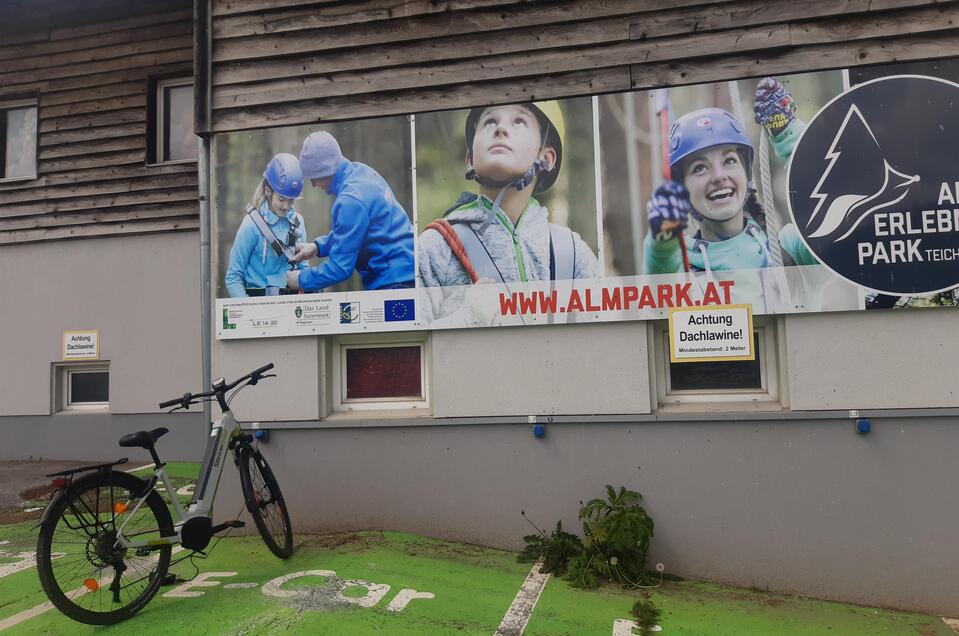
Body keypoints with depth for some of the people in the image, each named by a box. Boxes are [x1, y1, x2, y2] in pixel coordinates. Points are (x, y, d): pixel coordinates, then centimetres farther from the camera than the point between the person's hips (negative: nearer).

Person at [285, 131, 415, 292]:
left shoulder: (351, 201, -23)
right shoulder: (360, 171, 4)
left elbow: (340, 267, -18)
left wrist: (301, 280, -5)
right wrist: (318, 247, 11)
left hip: (393, 281, -9)